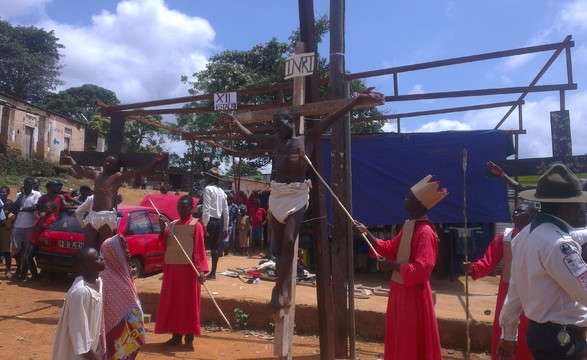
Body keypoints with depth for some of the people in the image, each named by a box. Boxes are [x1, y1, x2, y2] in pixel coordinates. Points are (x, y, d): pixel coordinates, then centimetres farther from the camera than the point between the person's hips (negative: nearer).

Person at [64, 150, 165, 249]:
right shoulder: (96, 174, 19)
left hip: (107, 216, -5)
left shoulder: (119, 176, 3)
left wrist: (155, 161, -10)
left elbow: (140, 171, -4)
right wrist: (70, 158, 44)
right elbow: (79, 170, 37)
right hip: (93, 215, 5)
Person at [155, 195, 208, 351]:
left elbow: (200, 249, -11)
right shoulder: (172, 224, 12)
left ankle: (189, 339, 10)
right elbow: (165, 245, 9)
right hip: (171, 268, 6)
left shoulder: (196, 225, -6)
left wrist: (201, 269, -22)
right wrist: (162, 229, -4)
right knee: (171, 303, 11)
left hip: (188, 268, -6)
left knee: (188, 304, 1)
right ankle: (175, 336, 24)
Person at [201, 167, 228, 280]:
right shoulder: (222, 191, 15)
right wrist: (225, 228, 18)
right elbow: (225, 211, 15)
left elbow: (206, 209, -17)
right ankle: (212, 273, 15)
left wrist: (204, 224, -18)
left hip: (210, 221, -8)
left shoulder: (208, 189, -8)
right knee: (215, 247, 10)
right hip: (219, 221, 8)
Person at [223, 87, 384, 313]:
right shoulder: (275, 141, 18)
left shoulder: (308, 138, 7)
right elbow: (249, 136, 30)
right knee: (279, 246, 4)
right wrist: (235, 122, 40)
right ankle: (284, 293, 13)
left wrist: (358, 100, -3)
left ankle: (279, 289, -5)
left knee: (289, 241, -17)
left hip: (298, 194, -4)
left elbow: (331, 118, 0)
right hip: (277, 194, 4)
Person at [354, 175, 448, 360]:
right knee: (398, 339, 21)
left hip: (413, 294, -9)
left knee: (412, 344, 6)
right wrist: (368, 234, 6)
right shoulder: (408, 226, 6)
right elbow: (391, 248, 14)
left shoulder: (425, 232, -23)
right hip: (400, 290, 9)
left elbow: (421, 269, -27)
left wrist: (392, 266, -22)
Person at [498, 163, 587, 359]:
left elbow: (514, 291, 9)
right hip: (562, 339, -9)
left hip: (538, 331, 9)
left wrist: (508, 334, 16)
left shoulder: (524, 235, 4)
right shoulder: (558, 243, -23)